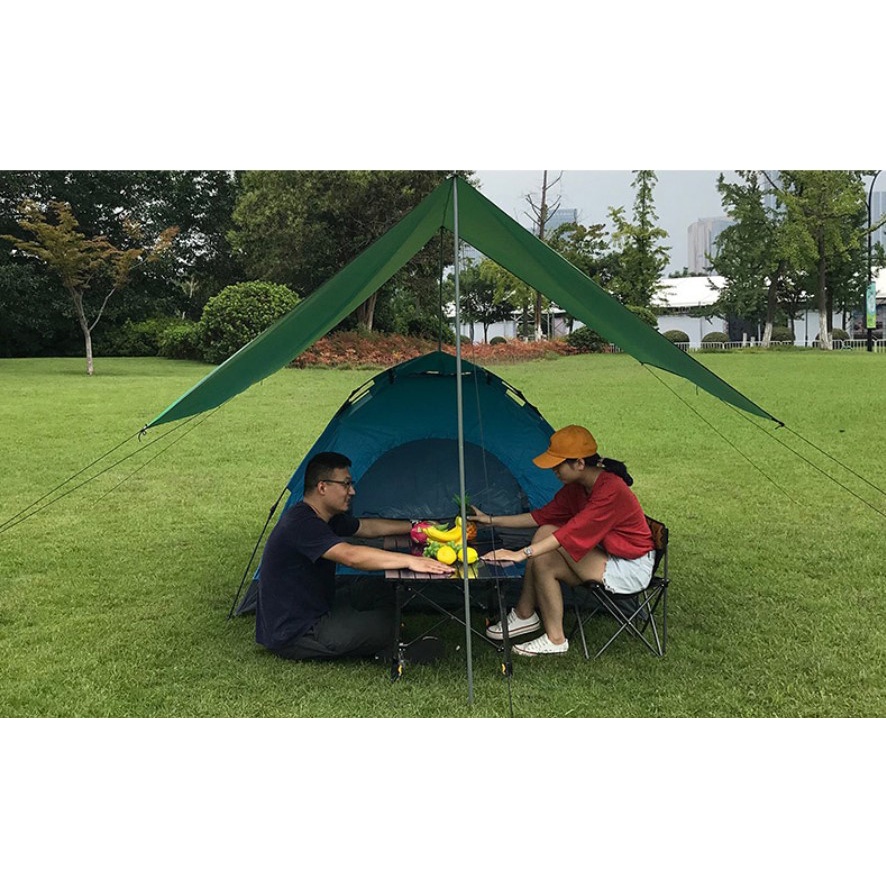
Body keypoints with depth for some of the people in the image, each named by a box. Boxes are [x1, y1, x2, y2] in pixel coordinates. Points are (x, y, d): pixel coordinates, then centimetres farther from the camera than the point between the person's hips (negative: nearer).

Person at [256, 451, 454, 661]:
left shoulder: (324, 518, 8)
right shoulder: (300, 523, -25)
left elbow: (367, 527, 21)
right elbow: (351, 556, -38)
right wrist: (409, 561, -39)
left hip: (311, 614, 11)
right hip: (292, 636, -11)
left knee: (385, 603, 8)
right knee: (389, 625, -15)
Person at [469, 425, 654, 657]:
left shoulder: (611, 490, -27)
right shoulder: (576, 488, 1)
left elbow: (573, 531, -34)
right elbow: (542, 516, 8)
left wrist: (521, 554, -37)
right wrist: (491, 520, 5)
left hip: (630, 570, -9)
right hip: (609, 556, 9)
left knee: (543, 562, -20)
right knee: (545, 532, -5)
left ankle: (555, 639, -8)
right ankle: (524, 615, 1)